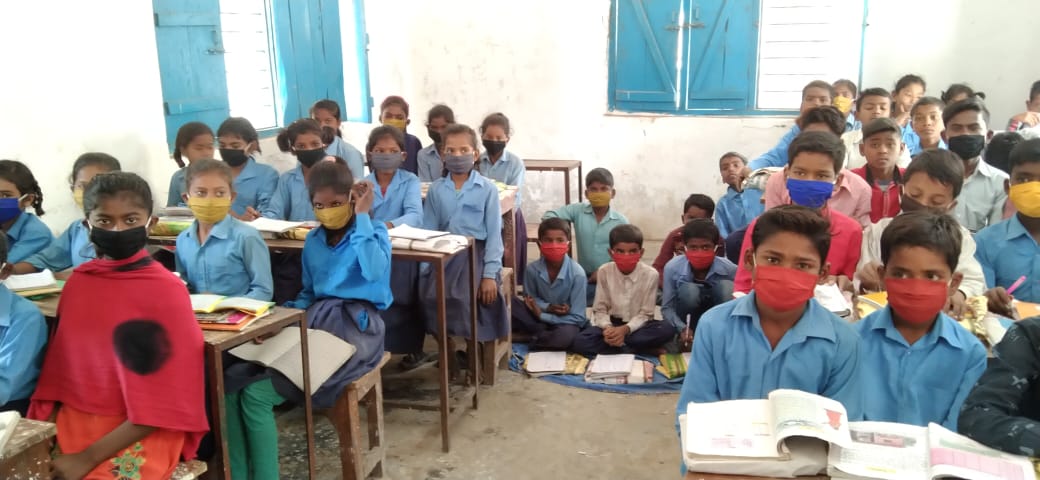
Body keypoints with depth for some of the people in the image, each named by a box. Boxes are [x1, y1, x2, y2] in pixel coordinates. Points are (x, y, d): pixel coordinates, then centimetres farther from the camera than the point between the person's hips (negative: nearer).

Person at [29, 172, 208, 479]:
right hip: (71, 421, 5)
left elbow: (163, 400, -13)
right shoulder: (77, 282, 4)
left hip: (145, 431, -5)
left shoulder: (167, 291, -13)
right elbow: (58, 364, 10)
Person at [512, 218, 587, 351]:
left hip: (565, 321, -3)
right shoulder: (532, 269, -12)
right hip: (541, 313, 3)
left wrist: (541, 315, -19)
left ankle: (536, 340, -8)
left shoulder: (577, 273, -21)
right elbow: (529, 299, 4)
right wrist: (547, 307, -17)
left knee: (566, 336, -38)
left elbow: (577, 317, -18)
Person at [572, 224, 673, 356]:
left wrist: (626, 329, -28)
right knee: (580, 342, -28)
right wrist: (607, 328, -27)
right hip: (611, 323, 1)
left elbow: (645, 313, -10)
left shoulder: (650, 274, -11)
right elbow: (599, 309, -5)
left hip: (637, 325, -1)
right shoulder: (604, 271, -7)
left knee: (667, 330, -30)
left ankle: (615, 345, -21)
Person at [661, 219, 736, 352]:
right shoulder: (672, 268, -23)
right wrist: (682, 329, -33)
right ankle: (687, 339, -8)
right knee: (689, 290, -33)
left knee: (727, 287, -29)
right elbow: (667, 308, -17)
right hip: (688, 322, 0)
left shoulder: (729, 269, -22)